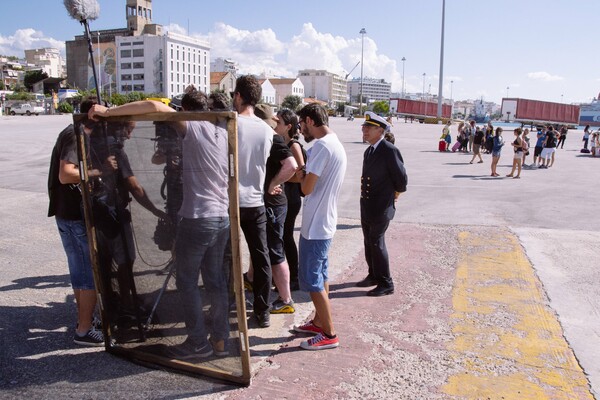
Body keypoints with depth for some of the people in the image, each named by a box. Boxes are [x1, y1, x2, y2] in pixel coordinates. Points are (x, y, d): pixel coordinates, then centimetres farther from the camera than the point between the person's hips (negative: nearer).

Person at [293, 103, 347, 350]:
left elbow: (307, 188, -21)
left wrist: (300, 175, -3)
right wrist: (304, 175, 2)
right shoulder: (336, 144, 12)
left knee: (311, 279, -1)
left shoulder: (322, 146, -20)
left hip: (315, 225, -10)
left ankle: (329, 335, 8)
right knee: (319, 276, 19)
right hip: (324, 222, 10)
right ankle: (319, 322, 32)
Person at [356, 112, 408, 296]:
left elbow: (401, 177, -12)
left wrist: (396, 194, 2)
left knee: (377, 243, -5)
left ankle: (386, 283, 6)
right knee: (369, 242, 15)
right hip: (367, 206, 8)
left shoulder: (389, 150, -16)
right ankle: (374, 275, 30)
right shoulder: (369, 151, 12)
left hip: (381, 207, -8)